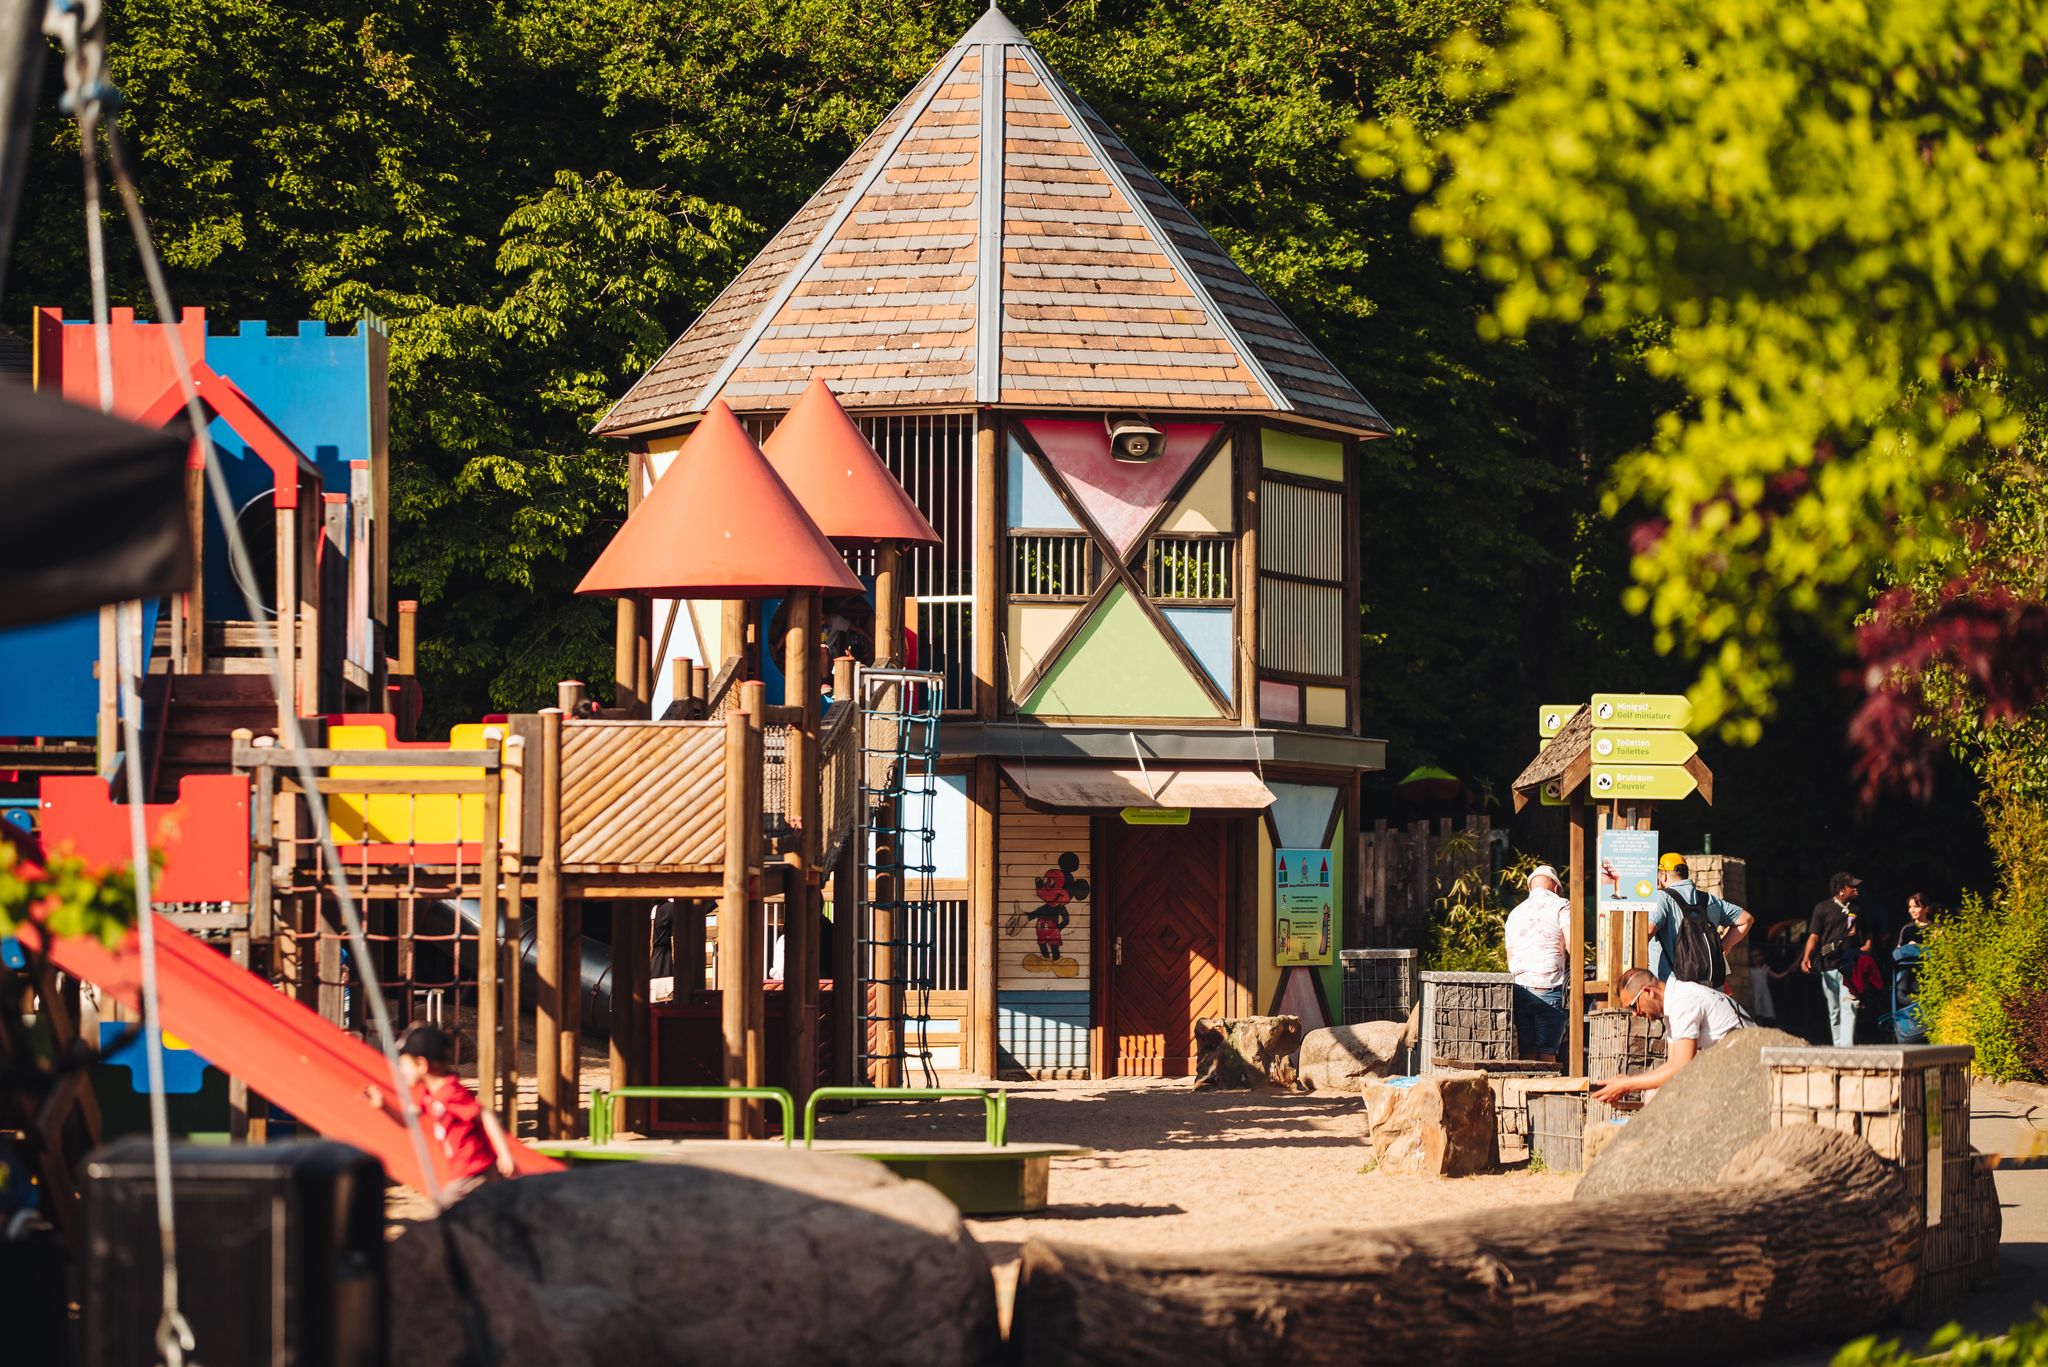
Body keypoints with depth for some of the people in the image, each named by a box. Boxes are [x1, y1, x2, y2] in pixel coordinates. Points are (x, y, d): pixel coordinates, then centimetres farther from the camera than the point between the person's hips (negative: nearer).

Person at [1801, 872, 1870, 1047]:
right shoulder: (1823, 908, 7)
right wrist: (1807, 957, -14)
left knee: (1848, 1006, -16)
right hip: (1829, 965, 0)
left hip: (1851, 966, 0)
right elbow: (1814, 936, 1)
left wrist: (1866, 947, 3)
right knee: (1834, 1011, 6)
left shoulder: (1858, 910, 15)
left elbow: (1868, 935, 25)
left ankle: (1846, 1046, -25)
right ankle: (1837, 1046, 13)